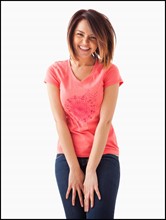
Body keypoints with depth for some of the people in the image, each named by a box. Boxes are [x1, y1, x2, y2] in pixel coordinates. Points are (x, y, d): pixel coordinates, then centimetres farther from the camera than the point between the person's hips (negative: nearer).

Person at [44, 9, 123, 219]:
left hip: (103, 155, -1)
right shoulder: (56, 71, 1)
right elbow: (60, 121, -4)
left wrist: (91, 170, -13)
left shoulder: (109, 71, -2)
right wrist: (74, 168, -9)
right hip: (67, 156, 1)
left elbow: (105, 121, -8)